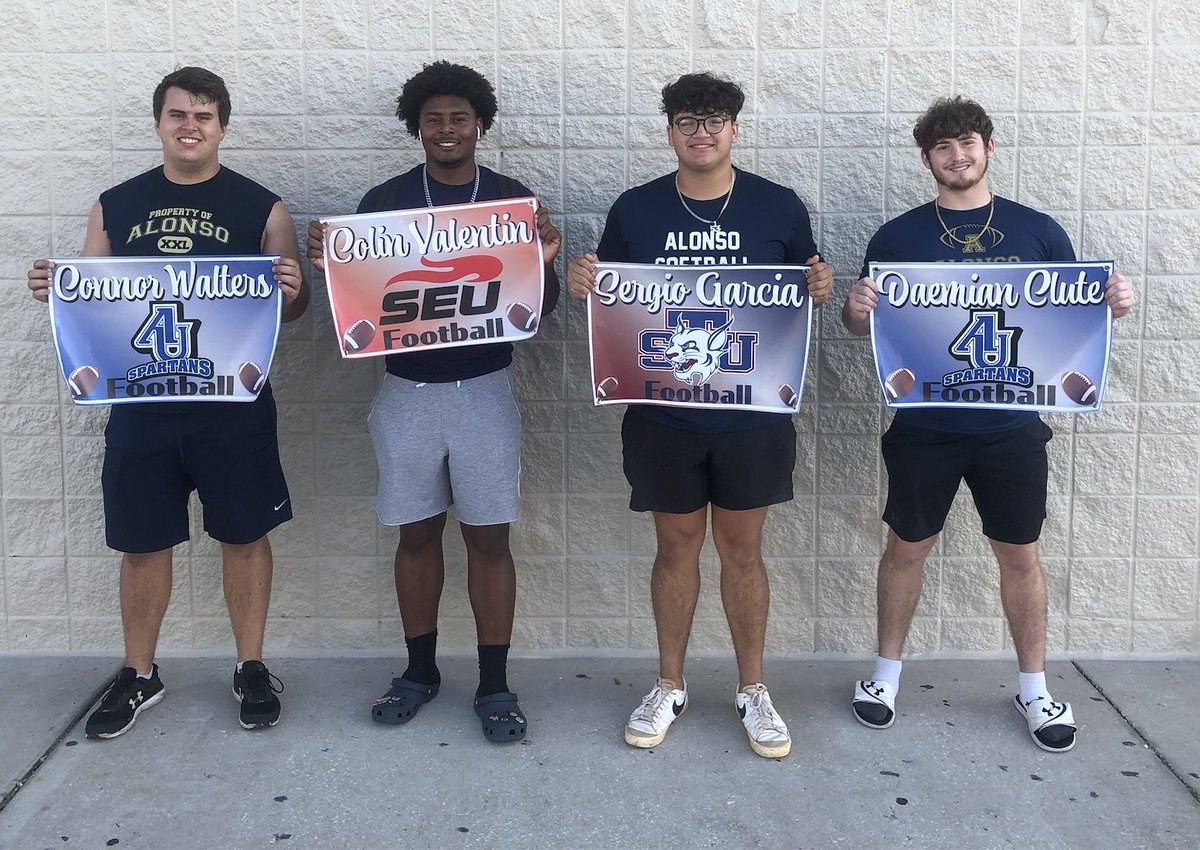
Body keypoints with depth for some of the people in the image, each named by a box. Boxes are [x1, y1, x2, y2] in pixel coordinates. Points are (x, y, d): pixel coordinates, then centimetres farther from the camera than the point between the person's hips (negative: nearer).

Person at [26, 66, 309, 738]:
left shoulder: (261, 208, 0)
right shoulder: (116, 206, 8)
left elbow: (294, 306, 2)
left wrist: (292, 290, -21)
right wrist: (54, 287, -8)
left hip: (235, 405, -2)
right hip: (141, 406, 2)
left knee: (245, 535, 8)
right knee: (141, 544, 10)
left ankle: (252, 669, 24)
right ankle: (140, 677, 27)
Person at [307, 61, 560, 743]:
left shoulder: (514, 199, 1)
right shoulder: (383, 201, 3)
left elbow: (541, 308, 2)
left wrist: (546, 262, -18)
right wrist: (328, 262, -15)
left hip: (485, 390, -1)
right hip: (408, 391, 1)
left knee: (489, 537, 2)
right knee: (417, 533, 10)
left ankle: (495, 686, 12)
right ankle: (421, 670, 26)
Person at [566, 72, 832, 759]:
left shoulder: (779, 207, 1)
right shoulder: (635, 210, 2)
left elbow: (804, 297, 9)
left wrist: (821, 290, -14)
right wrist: (583, 286, -13)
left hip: (752, 414, 0)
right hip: (663, 414, 1)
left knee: (743, 550, 10)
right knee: (677, 547, 12)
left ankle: (753, 690, 26)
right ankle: (670, 686, 28)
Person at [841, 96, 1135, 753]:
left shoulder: (1037, 231, 3)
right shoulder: (897, 237, 1)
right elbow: (863, 325, 6)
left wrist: (1113, 303, -13)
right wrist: (855, 310, -17)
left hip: (1011, 426, 1)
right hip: (924, 426, 0)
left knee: (1020, 555, 10)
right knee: (906, 549, 10)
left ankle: (1033, 688, 27)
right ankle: (886, 673, 29)